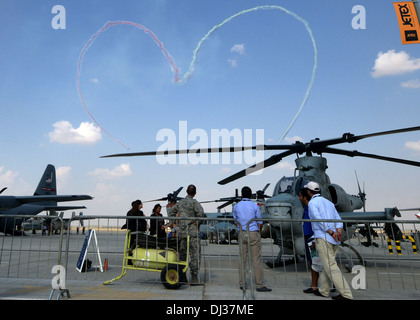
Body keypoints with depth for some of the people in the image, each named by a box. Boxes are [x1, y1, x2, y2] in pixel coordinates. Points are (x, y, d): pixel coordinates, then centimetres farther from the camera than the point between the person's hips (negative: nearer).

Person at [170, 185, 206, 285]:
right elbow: (201, 214, -24)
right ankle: (194, 278, 3)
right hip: (193, 232, -5)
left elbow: (172, 213, 21)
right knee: (194, 254, 1)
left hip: (181, 232, 6)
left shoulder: (179, 202, 10)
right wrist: (197, 223, -9)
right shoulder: (194, 202, -9)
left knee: (182, 254, 14)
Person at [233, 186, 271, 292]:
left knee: (242, 259, 9)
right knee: (256, 259, 0)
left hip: (242, 233, 4)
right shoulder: (255, 206, -6)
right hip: (253, 233, -3)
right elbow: (260, 223, -1)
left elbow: (236, 221, 11)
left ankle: (242, 283, 15)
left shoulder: (236, 206, 3)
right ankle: (259, 285, 3)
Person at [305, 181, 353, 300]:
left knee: (331, 266, -6)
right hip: (334, 240, 8)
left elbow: (319, 219, -16)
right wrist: (339, 231, -6)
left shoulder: (312, 202, -2)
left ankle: (346, 294, -9)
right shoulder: (329, 202, 21)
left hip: (323, 238, -8)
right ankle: (323, 290, 24)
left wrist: (331, 232, -17)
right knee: (327, 265, 15)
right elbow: (338, 219, 8)